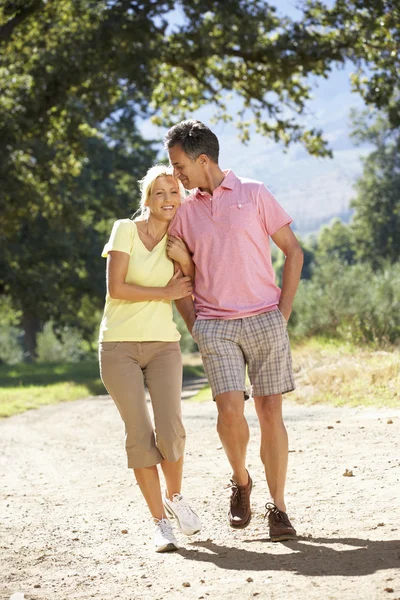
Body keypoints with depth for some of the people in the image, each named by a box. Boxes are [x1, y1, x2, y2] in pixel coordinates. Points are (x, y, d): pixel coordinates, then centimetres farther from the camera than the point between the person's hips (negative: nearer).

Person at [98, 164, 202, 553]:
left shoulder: (179, 241, 9)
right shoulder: (125, 229, -3)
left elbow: (193, 298, 7)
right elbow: (115, 288, -12)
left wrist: (186, 261, -8)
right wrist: (165, 292, -8)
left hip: (163, 345, 3)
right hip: (119, 345, -3)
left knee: (170, 430, -13)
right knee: (140, 435, -7)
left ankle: (174, 498, 15)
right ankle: (160, 524, 2)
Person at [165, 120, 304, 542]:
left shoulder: (253, 194, 2)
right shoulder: (183, 212, 9)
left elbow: (293, 251, 4)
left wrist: (283, 313, -2)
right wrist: (193, 326, 6)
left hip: (264, 320, -1)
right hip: (215, 327, 1)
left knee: (270, 412, 0)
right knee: (230, 410, -14)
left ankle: (277, 508, 9)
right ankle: (240, 482, 14)